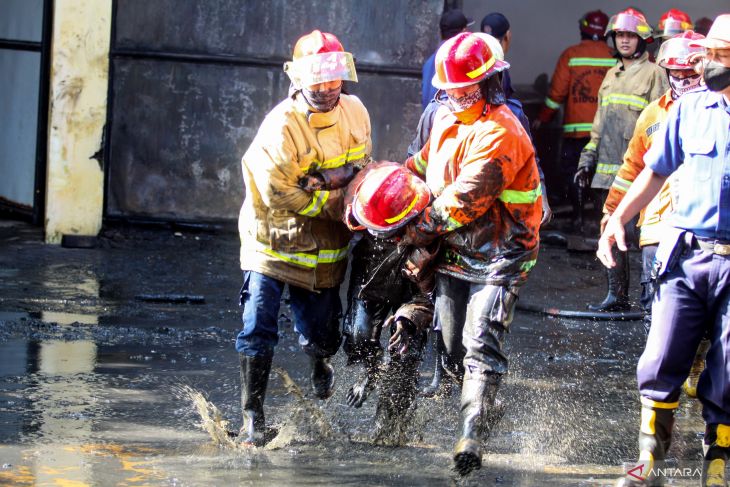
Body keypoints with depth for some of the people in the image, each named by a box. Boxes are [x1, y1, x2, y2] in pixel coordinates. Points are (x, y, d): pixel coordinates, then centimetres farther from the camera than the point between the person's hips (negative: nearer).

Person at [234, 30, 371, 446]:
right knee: (259, 329, -11)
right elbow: (277, 192, -21)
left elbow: (362, 166, 12)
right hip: (274, 236, -4)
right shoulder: (282, 126, -22)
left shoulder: (355, 113, -3)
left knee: (320, 333, 10)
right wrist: (332, 204, -16)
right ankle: (253, 414, -1)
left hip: (325, 242, 4)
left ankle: (321, 365, 46)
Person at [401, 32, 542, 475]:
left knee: (481, 347, -18)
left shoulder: (500, 132, -19)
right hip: (454, 253, 9)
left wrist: (420, 229, -15)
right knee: (454, 348, 8)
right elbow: (424, 164, 26)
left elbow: (466, 196, -23)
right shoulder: (449, 119, 12)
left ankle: (471, 439, -26)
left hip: (497, 256, -9)